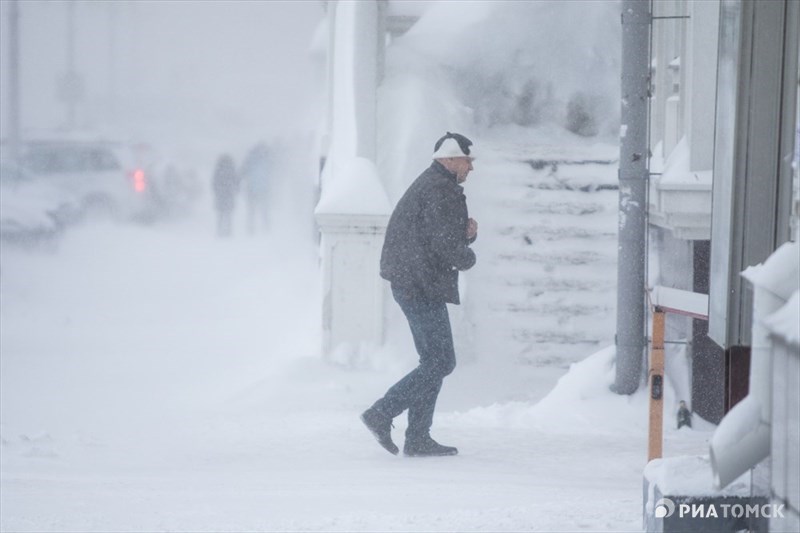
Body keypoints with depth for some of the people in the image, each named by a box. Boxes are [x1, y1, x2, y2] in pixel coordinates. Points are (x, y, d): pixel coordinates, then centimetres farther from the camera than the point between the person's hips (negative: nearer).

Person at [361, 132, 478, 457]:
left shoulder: (429, 185, 21)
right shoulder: (439, 190, -14)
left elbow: (447, 234, 23)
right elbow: (444, 245, -22)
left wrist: (468, 233, 2)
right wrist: (467, 258, -2)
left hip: (410, 283, 11)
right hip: (422, 286, -11)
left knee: (434, 362, 13)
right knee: (441, 362, -9)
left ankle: (417, 439, 12)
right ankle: (381, 414, -11)